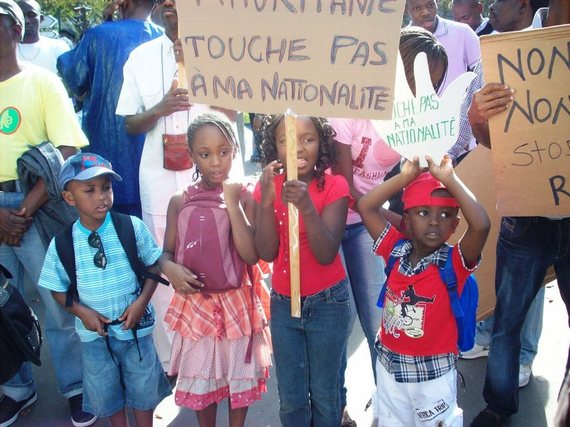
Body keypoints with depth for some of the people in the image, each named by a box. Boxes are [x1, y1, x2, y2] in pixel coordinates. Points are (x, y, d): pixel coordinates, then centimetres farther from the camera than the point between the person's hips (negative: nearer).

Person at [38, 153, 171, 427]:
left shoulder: (132, 227, -13)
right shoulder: (61, 245, -10)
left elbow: (154, 266, -3)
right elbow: (58, 290, 1)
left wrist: (141, 301, -15)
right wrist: (82, 312, -14)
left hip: (136, 326, -1)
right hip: (94, 333, 1)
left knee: (143, 388, 17)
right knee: (106, 394, 20)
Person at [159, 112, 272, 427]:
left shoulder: (244, 197, -9)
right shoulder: (179, 202, -4)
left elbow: (251, 255, -18)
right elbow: (166, 253, 2)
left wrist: (232, 204, -23)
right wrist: (170, 269, -21)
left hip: (237, 303, -1)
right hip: (196, 302, 1)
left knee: (239, 375, 17)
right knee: (201, 378, 17)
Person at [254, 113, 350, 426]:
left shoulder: (334, 187, -13)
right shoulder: (267, 187, -5)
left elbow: (326, 254, -21)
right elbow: (266, 252, -13)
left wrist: (306, 206, -34)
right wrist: (267, 200, -24)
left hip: (328, 302, -3)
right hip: (282, 303, 3)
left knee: (324, 394, 10)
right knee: (290, 399, 14)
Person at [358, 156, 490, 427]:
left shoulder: (454, 261, -16)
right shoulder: (396, 251, -7)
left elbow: (481, 224, -34)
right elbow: (365, 207, -11)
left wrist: (449, 178, -29)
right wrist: (405, 177, -16)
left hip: (434, 373, -3)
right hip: (389, 366, 4)